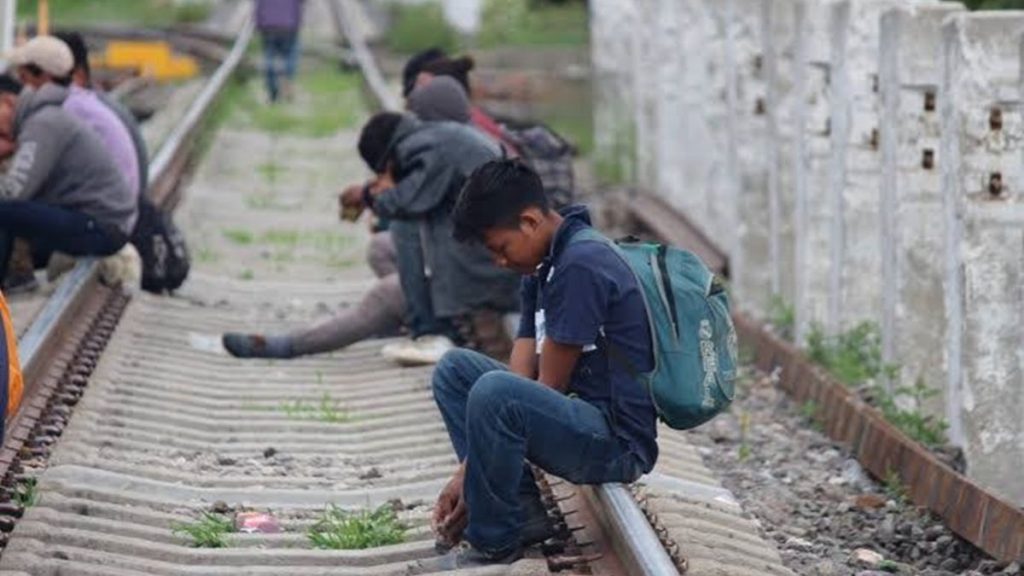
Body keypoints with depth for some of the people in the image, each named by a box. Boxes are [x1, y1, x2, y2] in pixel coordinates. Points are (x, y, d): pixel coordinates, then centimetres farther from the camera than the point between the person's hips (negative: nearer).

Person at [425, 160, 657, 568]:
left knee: (494, 393, -31)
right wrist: (465, 473, -2)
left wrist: (471, 472, -11)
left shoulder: (581, 266, -19)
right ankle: (520, 510, 2)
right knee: (455, 369, 14)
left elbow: (550, 387, -17)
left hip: (617, 441, -10)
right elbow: (521, 376, 7)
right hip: (581, 418, 10)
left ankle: (495, 542, -12)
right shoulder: (542, 269, 11)